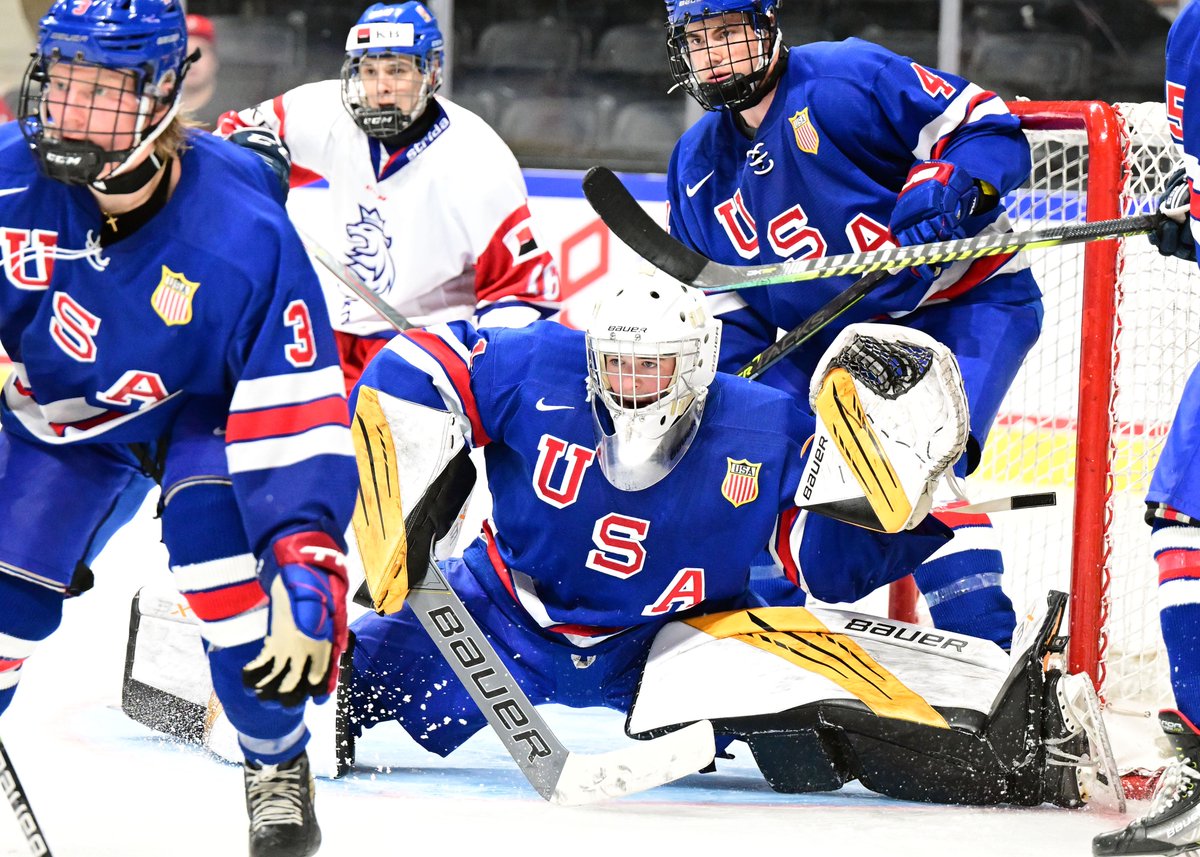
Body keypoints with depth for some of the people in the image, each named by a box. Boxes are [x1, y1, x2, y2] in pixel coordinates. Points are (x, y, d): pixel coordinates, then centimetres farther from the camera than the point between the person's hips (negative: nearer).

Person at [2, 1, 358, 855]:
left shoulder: (241, 230, -34)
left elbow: (296, 430, -33)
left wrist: (307, 583, -39)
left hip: (210, 406, -3)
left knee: (216, 530, -29)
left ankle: (280, 772, -10)